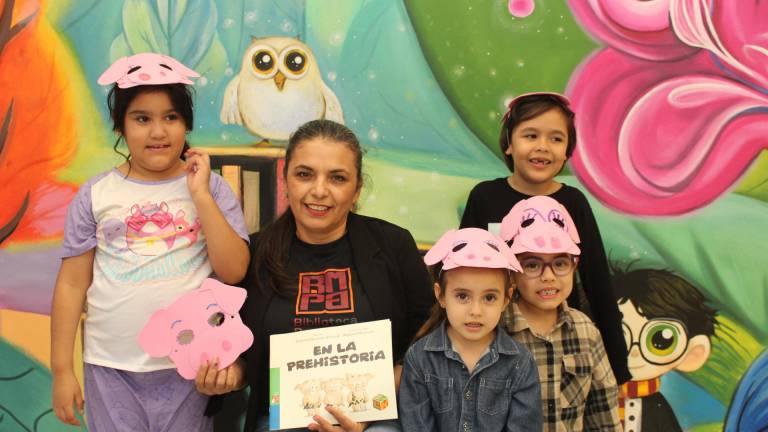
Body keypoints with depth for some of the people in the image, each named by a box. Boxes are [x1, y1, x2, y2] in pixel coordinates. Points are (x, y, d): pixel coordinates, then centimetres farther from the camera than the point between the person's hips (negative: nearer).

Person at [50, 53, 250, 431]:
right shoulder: (95, 195, -1)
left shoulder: (211, 187, -3)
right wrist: (61, 369, 2)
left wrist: (200, 195, -15)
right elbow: (72, 283, 2)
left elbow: (234, 271, -11)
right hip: (111, 368, 1)